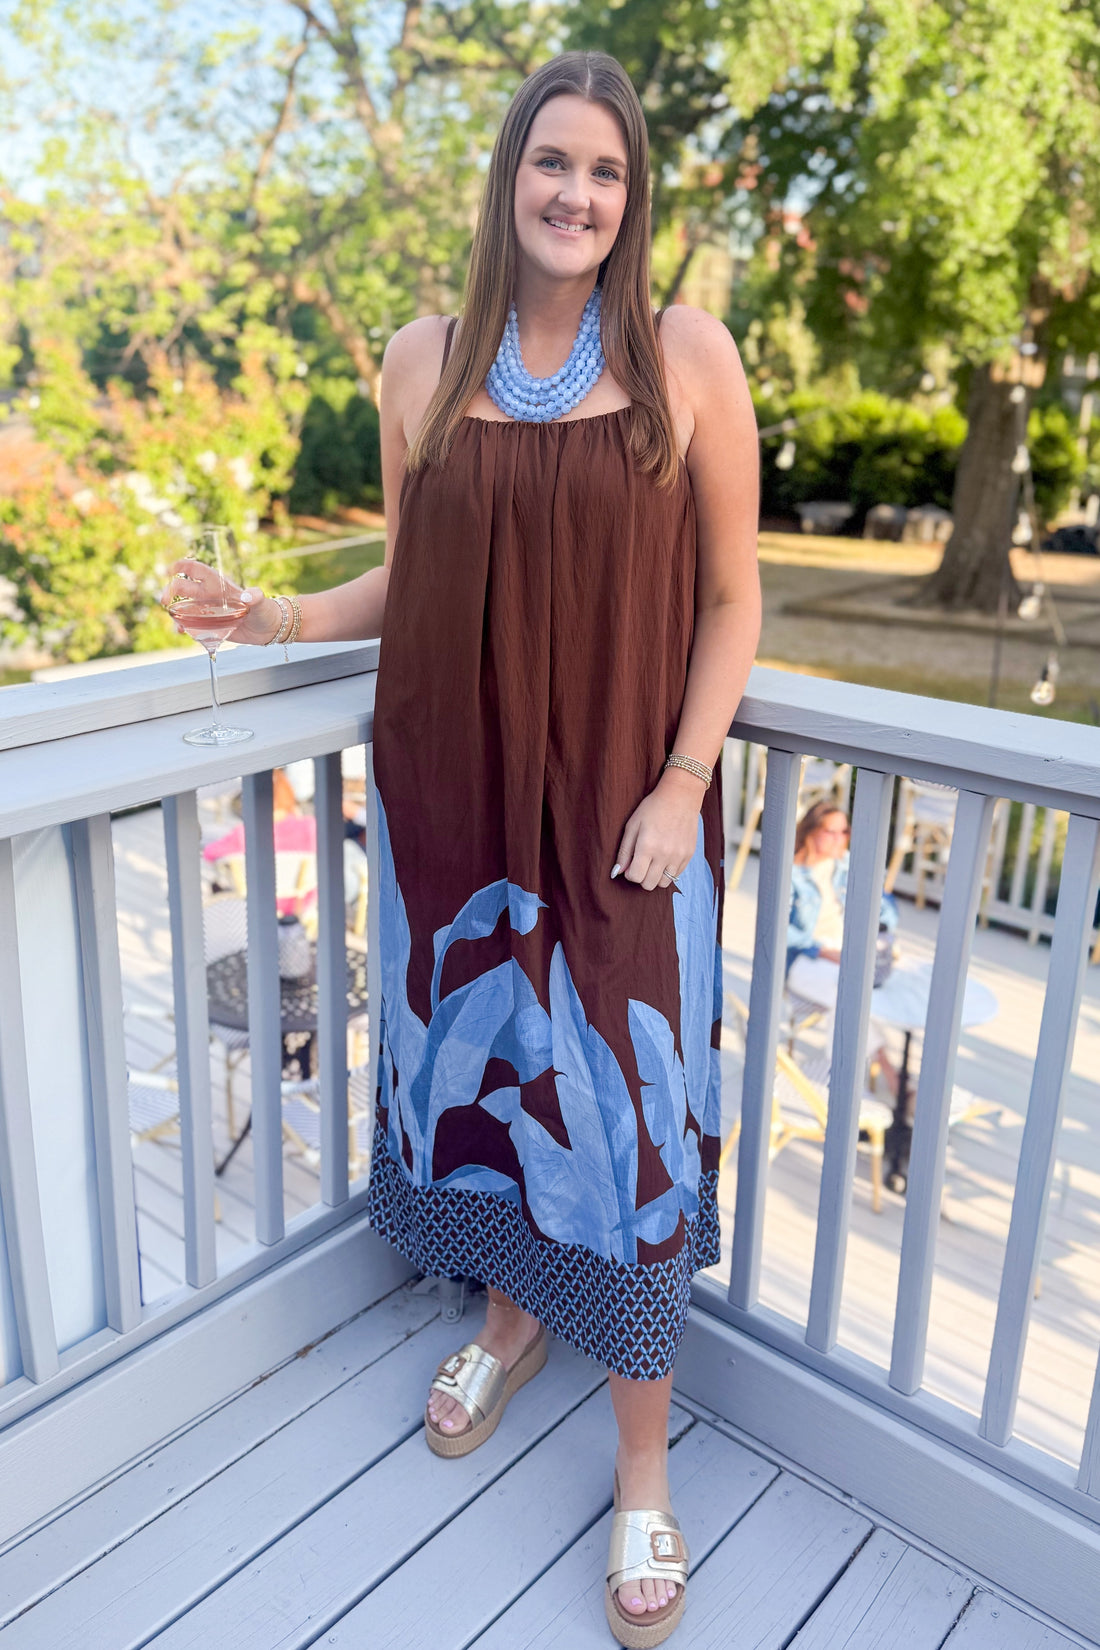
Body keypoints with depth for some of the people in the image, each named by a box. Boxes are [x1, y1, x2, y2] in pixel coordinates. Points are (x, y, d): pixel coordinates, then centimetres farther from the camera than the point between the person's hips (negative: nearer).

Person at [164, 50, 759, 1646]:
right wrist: (294, 617, -4)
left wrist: (681, 785, -9)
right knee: (476, 1053, 14)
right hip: (451, 791, 3)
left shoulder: (689, 354, -3)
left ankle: (645, 1463, 23)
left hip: (616, 807, -2)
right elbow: (410, 578, 13)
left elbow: (731, 597, -1)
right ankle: (512, 1311, 44)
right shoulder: (423, 360, 4)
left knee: (622, 1099, 2)